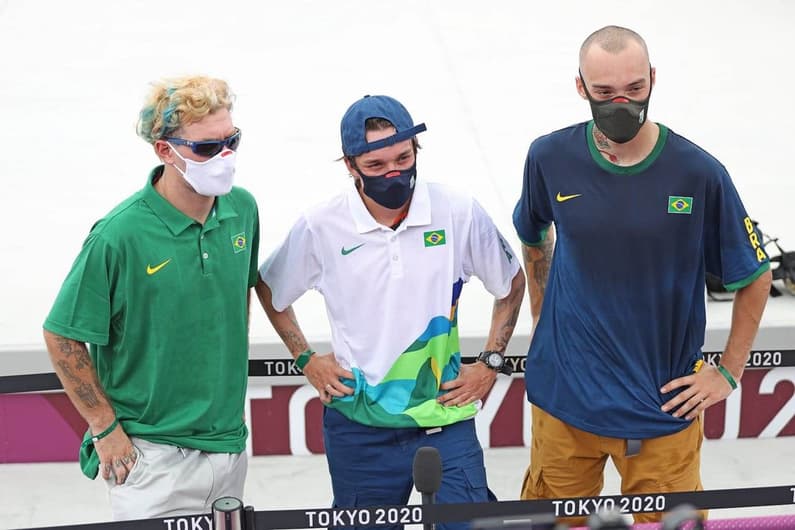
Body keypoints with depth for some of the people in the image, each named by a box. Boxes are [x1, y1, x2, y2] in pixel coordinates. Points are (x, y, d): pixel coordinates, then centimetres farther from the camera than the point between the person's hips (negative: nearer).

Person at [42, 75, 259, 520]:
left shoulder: (243, 209, -2)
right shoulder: (120, 235, -20)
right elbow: (63, 337, -12)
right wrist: (106, 429, -9)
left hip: (231, 444, 6)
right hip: (152, 455, -6)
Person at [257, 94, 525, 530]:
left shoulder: (459, 214, -7)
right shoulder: (320, 227, -8)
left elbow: (511, 285, 10)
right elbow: (270, 289, 11)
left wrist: (491, 364, 5)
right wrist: (306, 360, 6)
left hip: (446, 417, 0)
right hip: (358, 427, 0)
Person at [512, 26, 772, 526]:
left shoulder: (698, 173, -13)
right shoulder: (551, 158, -7)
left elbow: (755, 275, 0)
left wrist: (729, 372, 1)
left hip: (664, 404, -1)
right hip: (565, 393, 2)